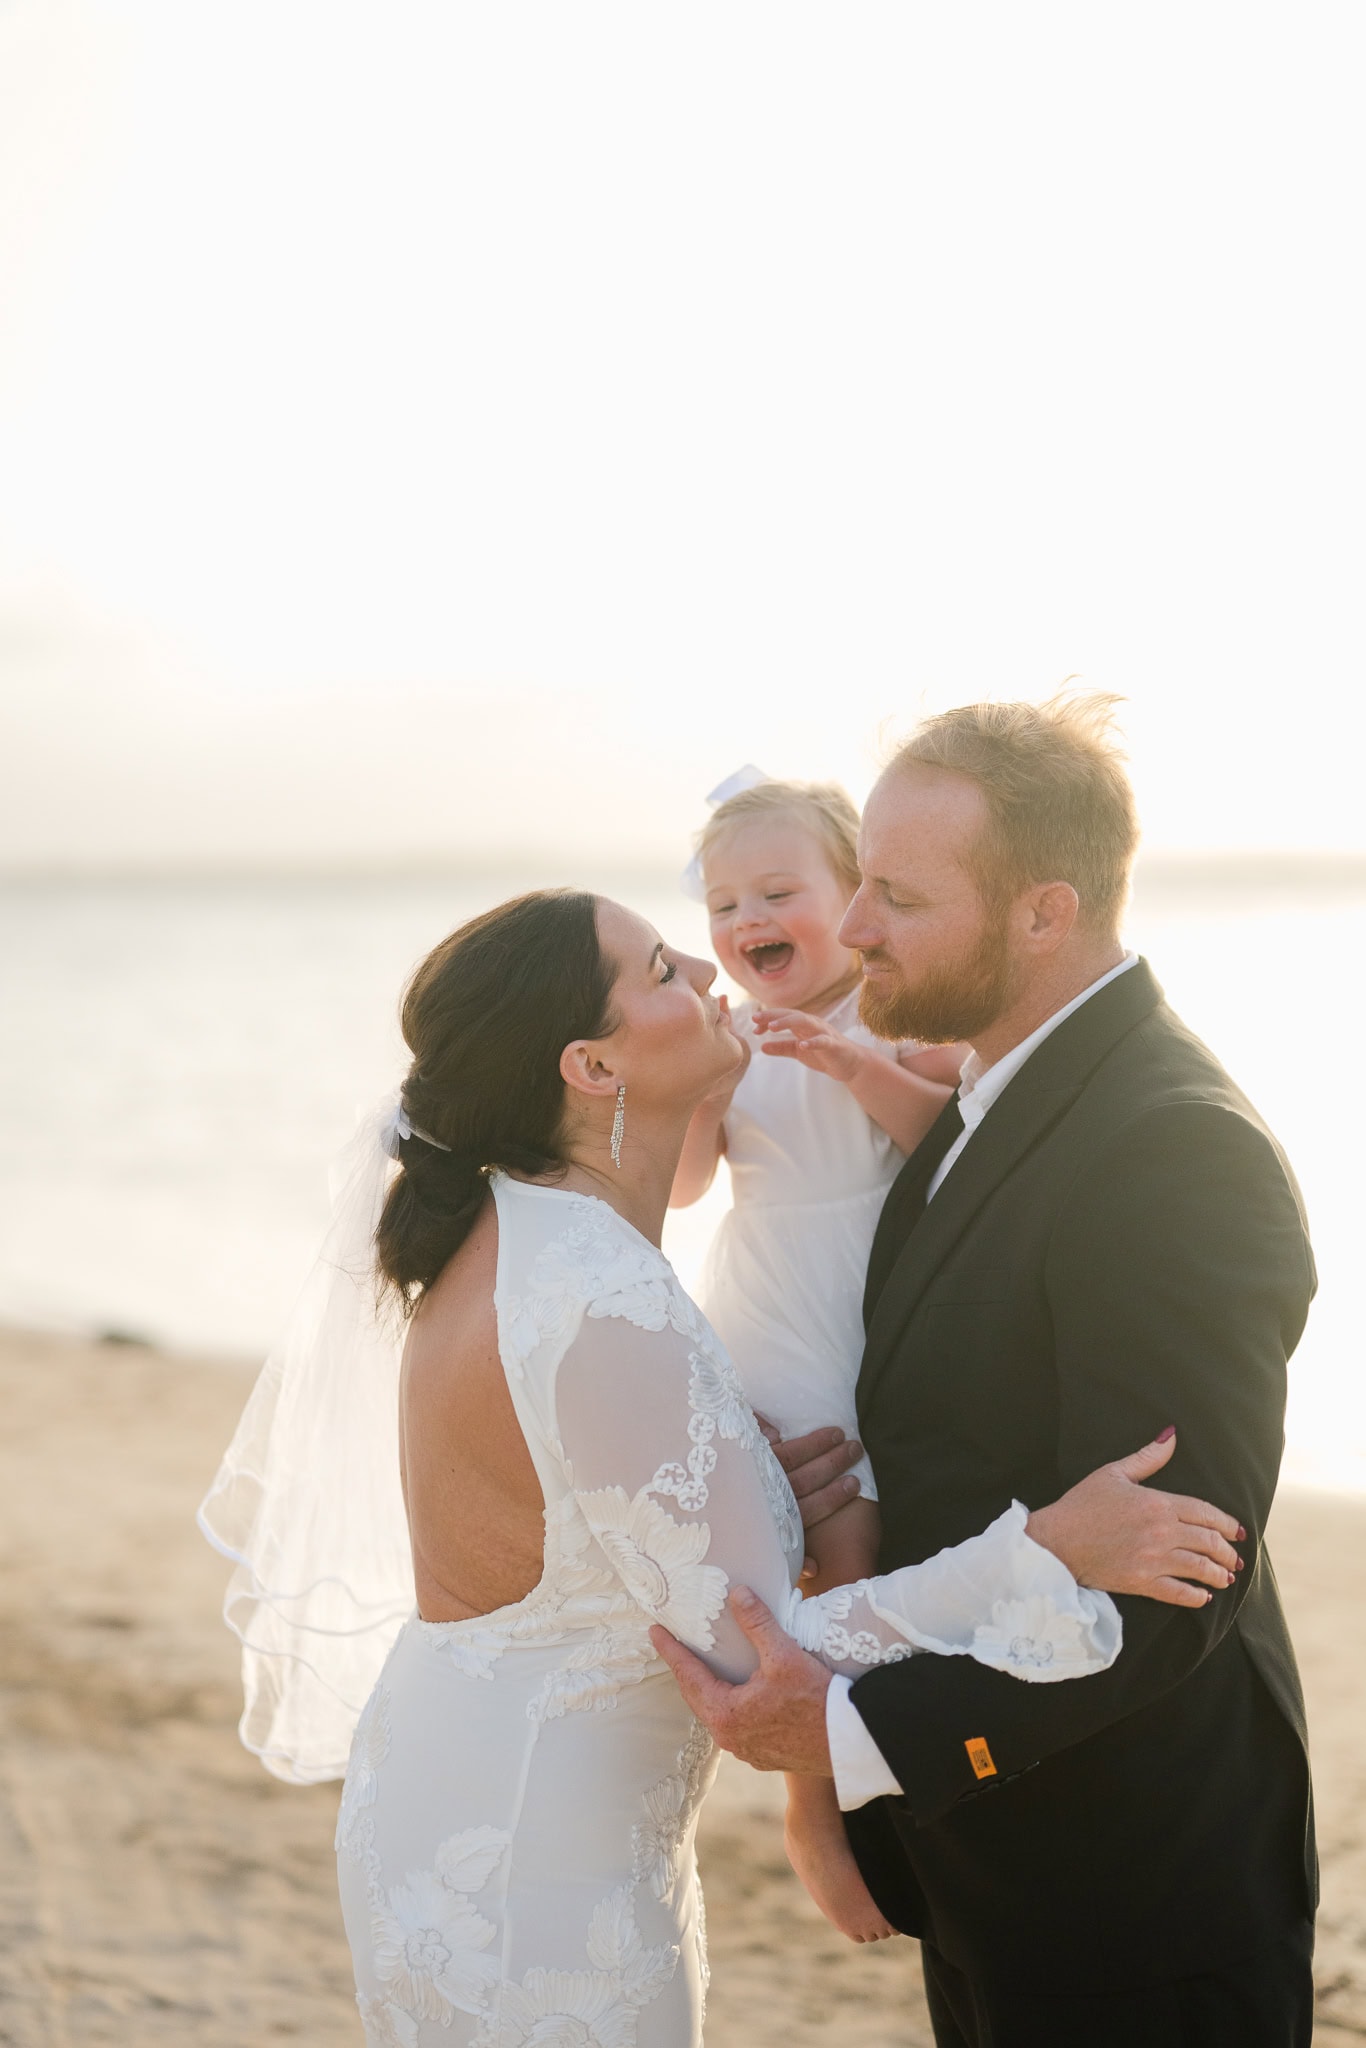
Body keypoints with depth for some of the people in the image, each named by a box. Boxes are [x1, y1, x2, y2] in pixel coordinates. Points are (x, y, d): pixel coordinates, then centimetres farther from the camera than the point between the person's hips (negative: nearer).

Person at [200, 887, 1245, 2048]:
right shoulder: (608, 1311, -28)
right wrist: (1049, 1549, -26)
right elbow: (758, 1661, -25)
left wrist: (738, 1499, -1)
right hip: (527, 1873, -9)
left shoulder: (503, 1235, 2)